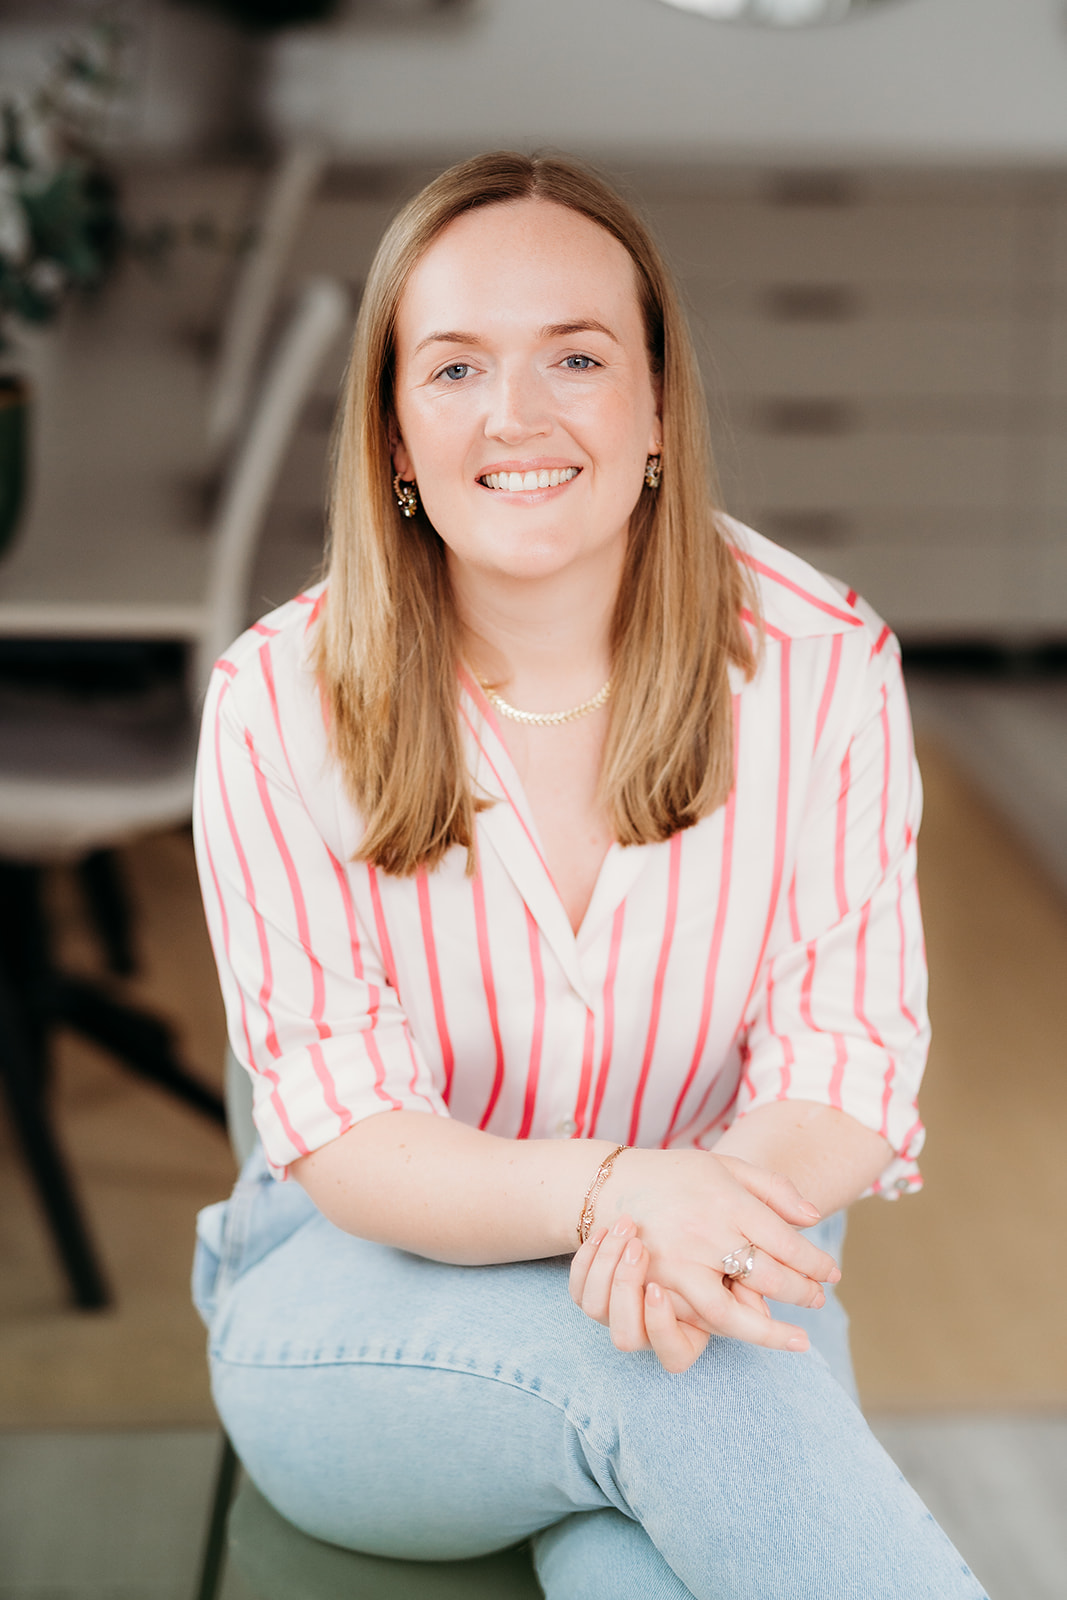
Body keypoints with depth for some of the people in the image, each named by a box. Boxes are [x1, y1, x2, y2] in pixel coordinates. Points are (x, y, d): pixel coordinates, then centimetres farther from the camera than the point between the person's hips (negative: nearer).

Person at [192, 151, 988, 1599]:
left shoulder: (820, 666, -8)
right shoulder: (282, 704, -11)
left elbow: (848, 1058, -11)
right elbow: (339, 1130, -14)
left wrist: (733, 1196, -36)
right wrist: (611, 1186, -36)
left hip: (721, 1272, 1)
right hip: (355, 1301, 0)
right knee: (672, 1382, -34)